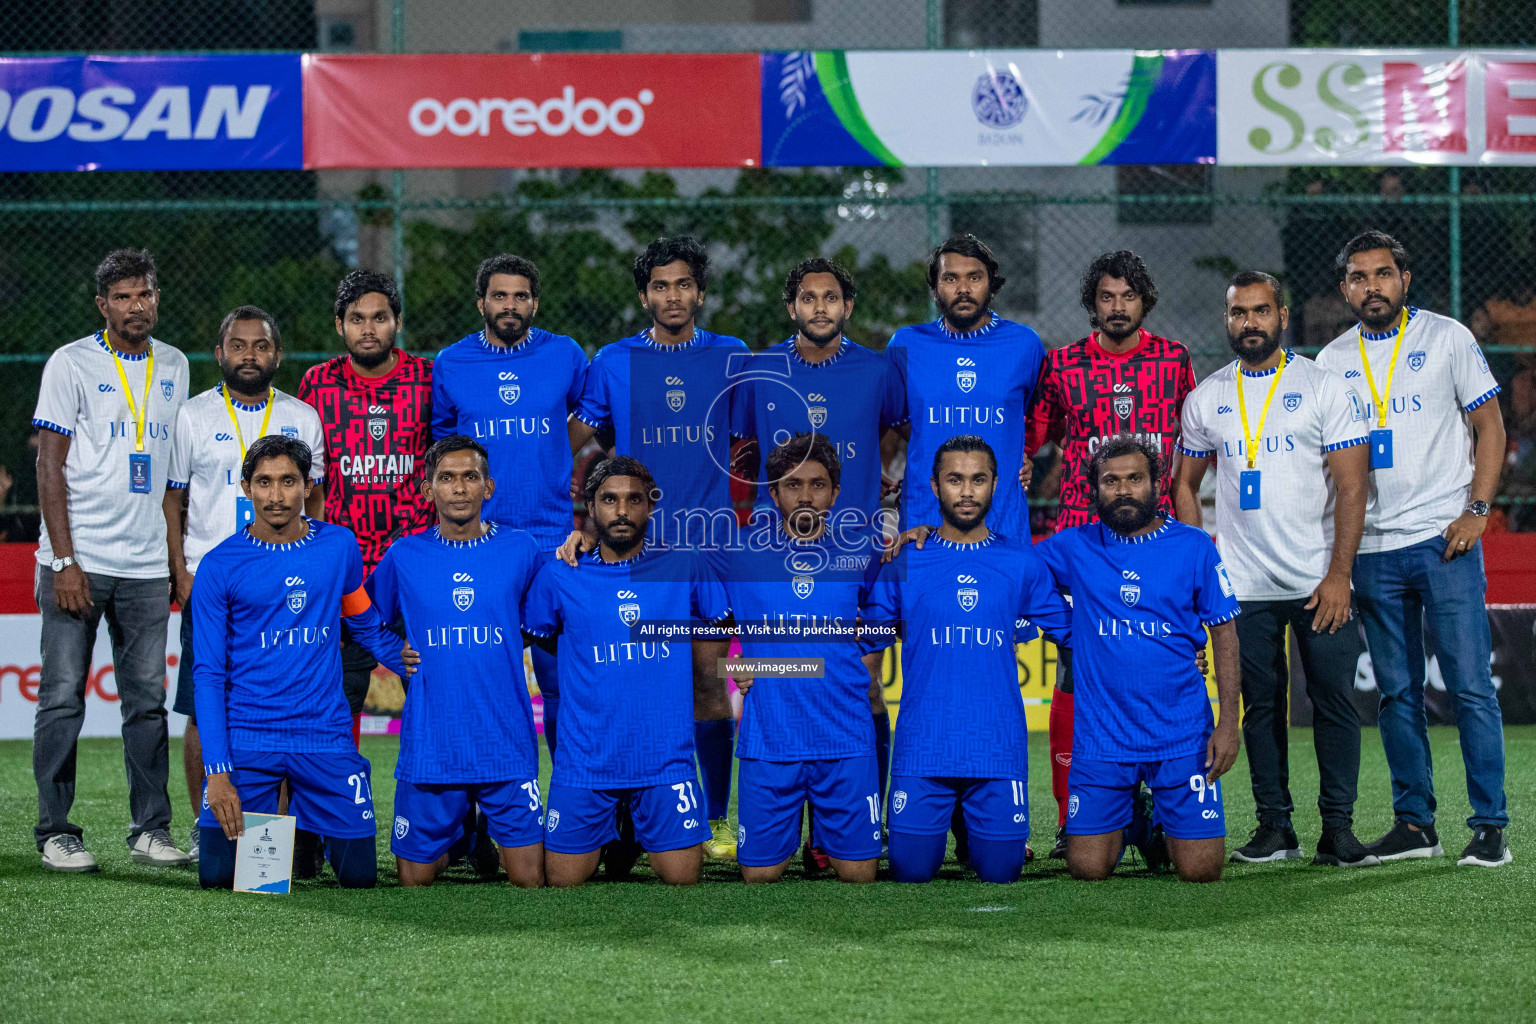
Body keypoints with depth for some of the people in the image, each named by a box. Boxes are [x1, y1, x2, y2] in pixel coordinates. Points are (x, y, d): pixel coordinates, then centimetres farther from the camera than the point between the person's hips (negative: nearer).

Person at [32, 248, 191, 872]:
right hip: (78, 561, -4)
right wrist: (64, 562, -12)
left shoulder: (173, 367, 13)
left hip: (146, 564, 4)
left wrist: (180, 557, 12)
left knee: (148, 701, 4)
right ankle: (56, 832, 3)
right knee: (63, 698, -3)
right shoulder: (72, 364, -2)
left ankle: (151, 828, 10)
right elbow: (50, 467, -5)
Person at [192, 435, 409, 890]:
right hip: (247, 740, -2)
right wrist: (217, 772, -13)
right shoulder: (218, 566, -2)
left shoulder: (340, 547, 5)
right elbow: (208, 676, -3)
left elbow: (368, 627, 20)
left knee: (359, 876, -3)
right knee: (218, 876, -11)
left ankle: (306, 821, 30)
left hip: (326, 737, 2)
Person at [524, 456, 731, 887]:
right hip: (585, 762, 0)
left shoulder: (686, 568, 2)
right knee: (563, 880, 3)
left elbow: (719, 629, 15)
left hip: (666, 758, 0)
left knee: (683, 878, -3)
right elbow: (534, 638, 13)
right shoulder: (558, 576, 1)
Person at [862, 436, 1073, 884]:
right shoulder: (901, 562, 5)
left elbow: (1074, 632, 15)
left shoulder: (1023, 564, 7)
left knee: (1000, 872, -1)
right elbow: (865, 640, 10)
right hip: (922, 745, 0)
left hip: (1000, 746, 1)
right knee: (912, 871, -3)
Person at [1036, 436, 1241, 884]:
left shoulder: (1194, 547, 1)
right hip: (1101, 737, 1)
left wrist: (1228, 721, -6)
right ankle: (1128, 824, 29)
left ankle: (1162, 825, 31)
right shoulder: (1075, 547, 3)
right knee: (1088, 867, -6)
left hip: (1182, 733, -1)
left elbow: (1224, 634, 3)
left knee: (1200, 869, -5)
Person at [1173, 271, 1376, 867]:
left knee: (1335, 702, -4)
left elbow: (1351, 486, -5)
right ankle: (1274, 825, 13)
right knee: (1261, 705, 6)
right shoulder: (1206, 399, 9)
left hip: (1319, 583, -3)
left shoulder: (1325, 388, -2)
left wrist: (1339, 574, -13)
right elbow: (1186, 485, 18)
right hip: (1243, 587, 3)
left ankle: (1338, 828, 3)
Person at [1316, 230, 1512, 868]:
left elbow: (1489, 426, 3)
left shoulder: (1447, 338, 3)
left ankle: (1490, 826, -5)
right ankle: (1414, 822, 13)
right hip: (1373, 547, 4)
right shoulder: (1333, 361, 11)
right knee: (1397, 694, 6)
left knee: (1470, 685, -8)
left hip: (1445, 539, -3)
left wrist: (1476, 509, -8)